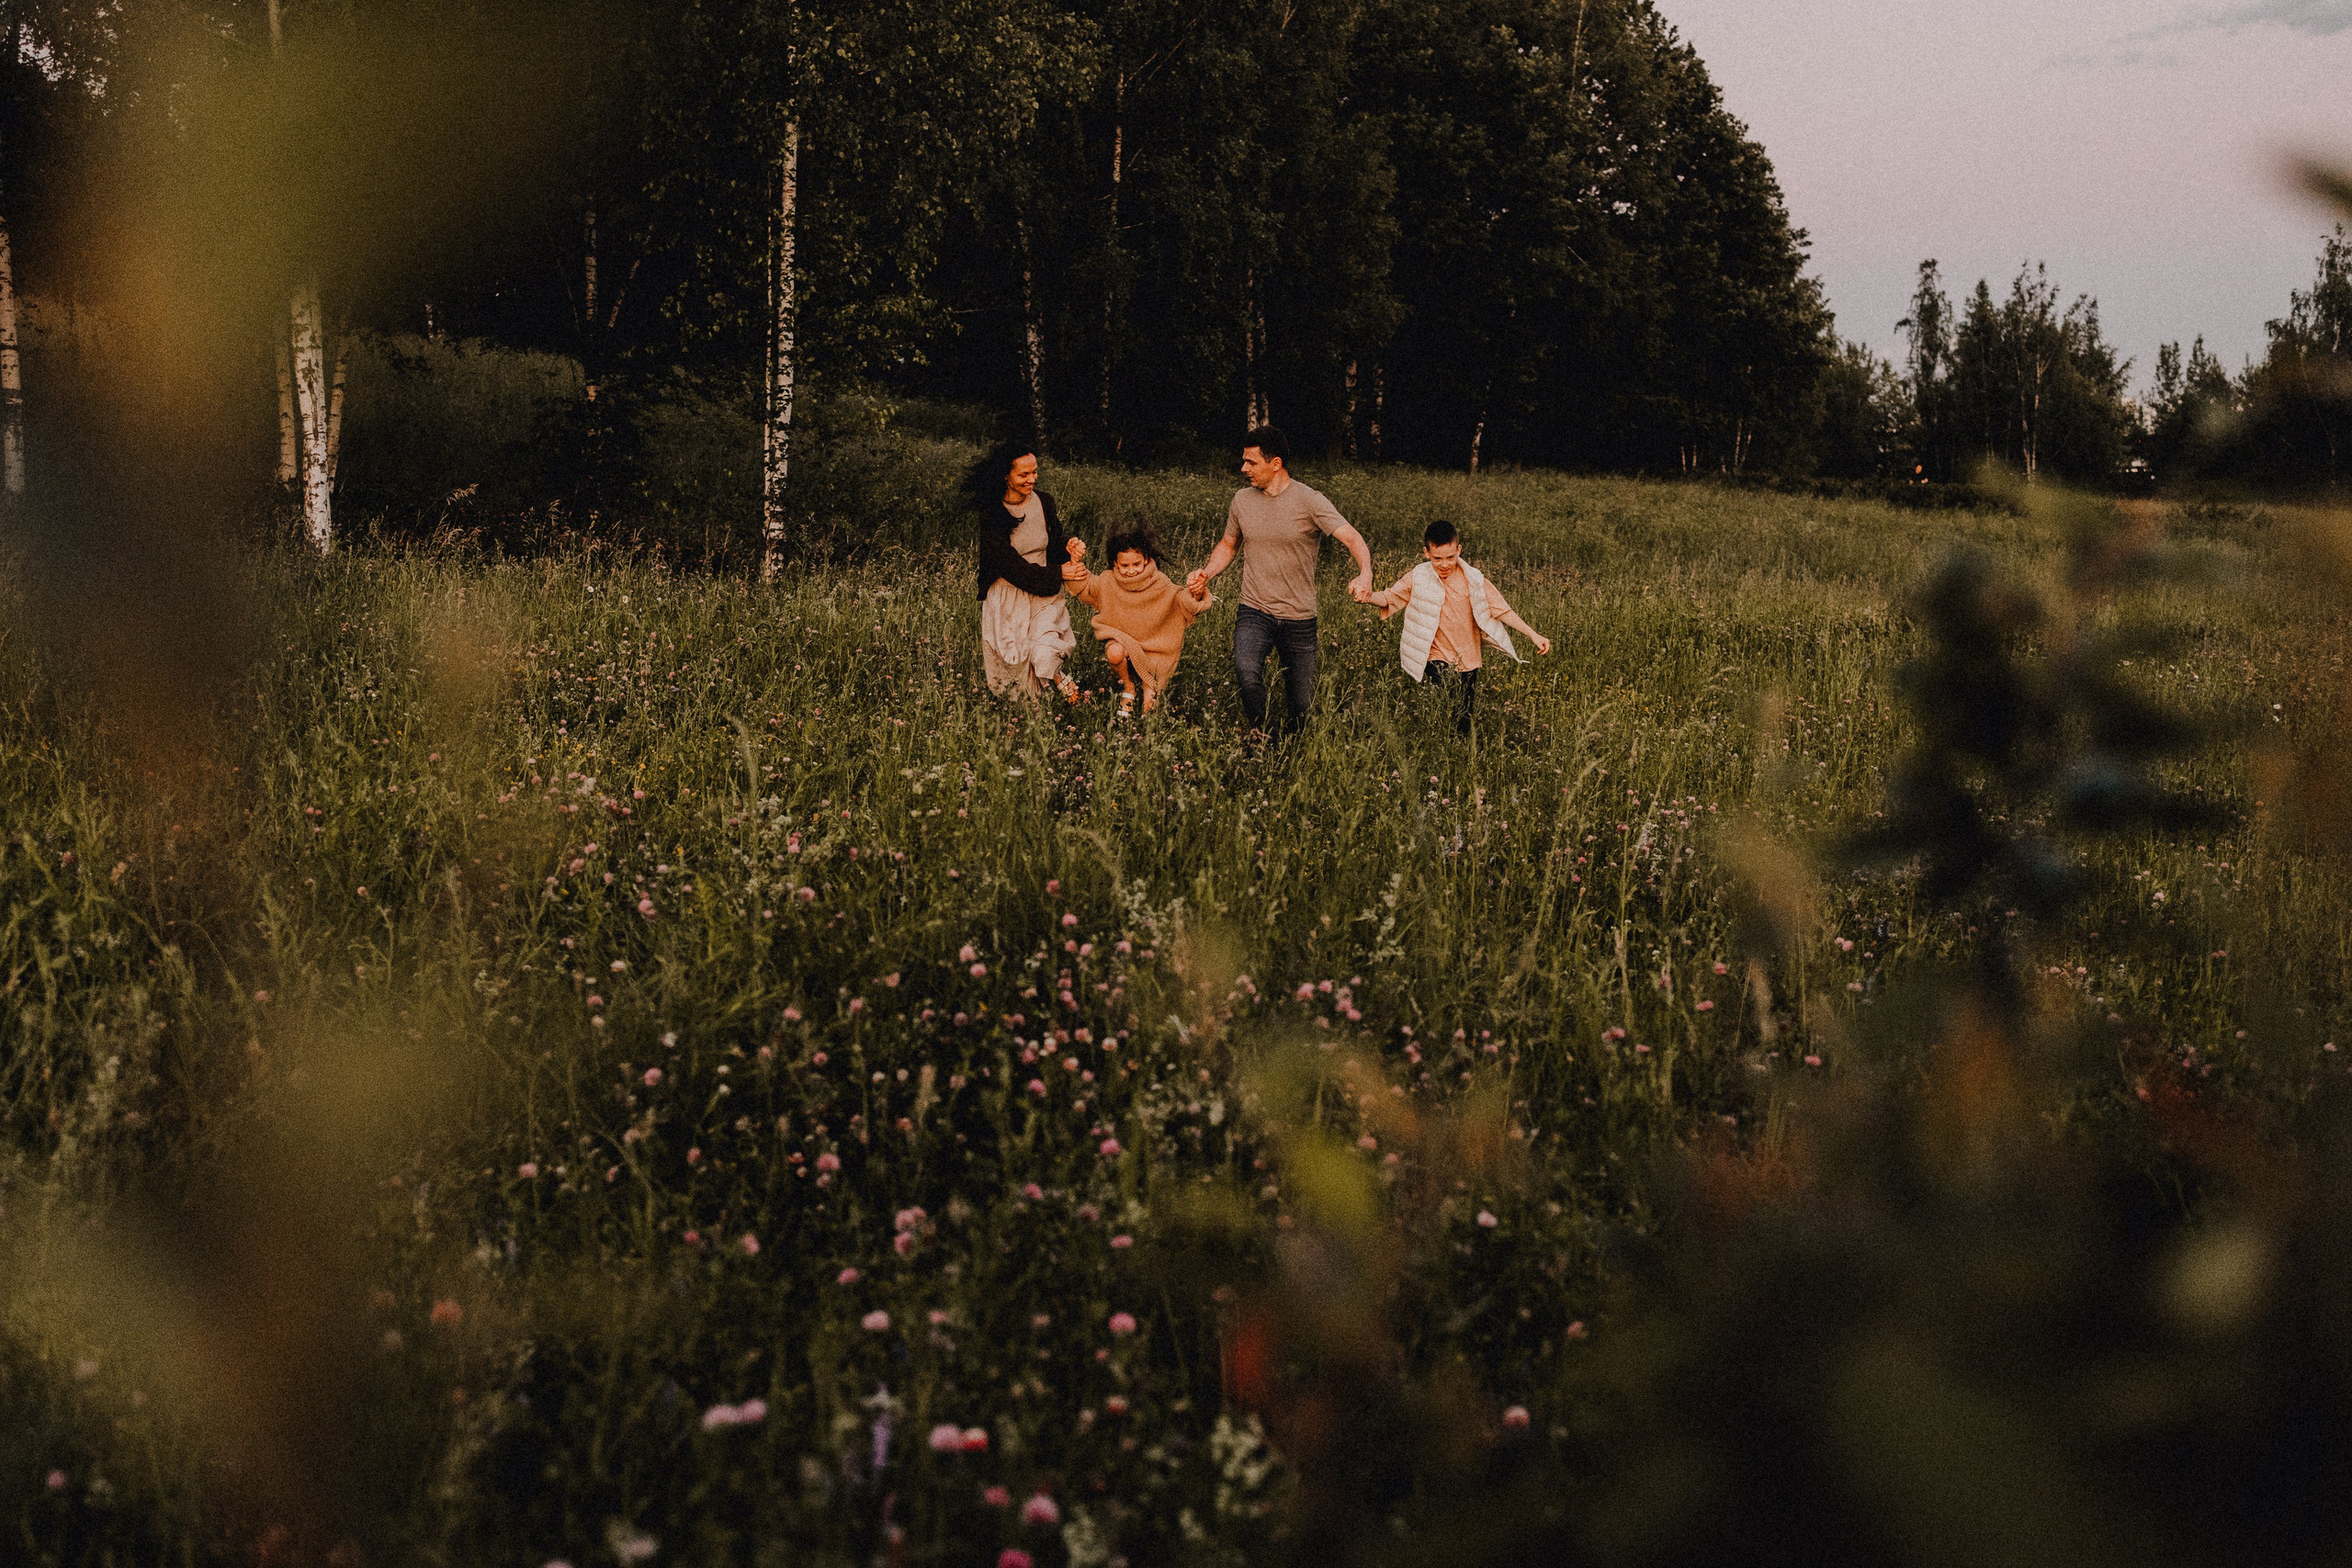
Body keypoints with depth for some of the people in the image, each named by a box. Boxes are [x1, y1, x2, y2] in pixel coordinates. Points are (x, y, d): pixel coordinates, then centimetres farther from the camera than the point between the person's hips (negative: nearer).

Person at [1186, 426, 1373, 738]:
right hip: (1254, 612, 1)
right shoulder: (1242, 501, 5)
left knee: (1301, 703, 6)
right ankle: (1258, 734, -7)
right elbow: (1228, 545, 23)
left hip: (1299, 618, -1)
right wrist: (1206, 574, 2)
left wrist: (1365, 575, -38)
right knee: (1247, 671, -31)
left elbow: (1353, 539, -17)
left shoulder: (1309, 501, -8)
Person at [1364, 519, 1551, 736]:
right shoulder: (1418, 578, -3)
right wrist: (1368, 597, -19)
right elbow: (1389, 598, 3)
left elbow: (1501, 610, 3)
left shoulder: (1473, 578, -1)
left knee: (1464, 723, 3)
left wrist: (1533, 634, -1)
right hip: (1436, 661, -2)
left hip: (1468, 661, 2)